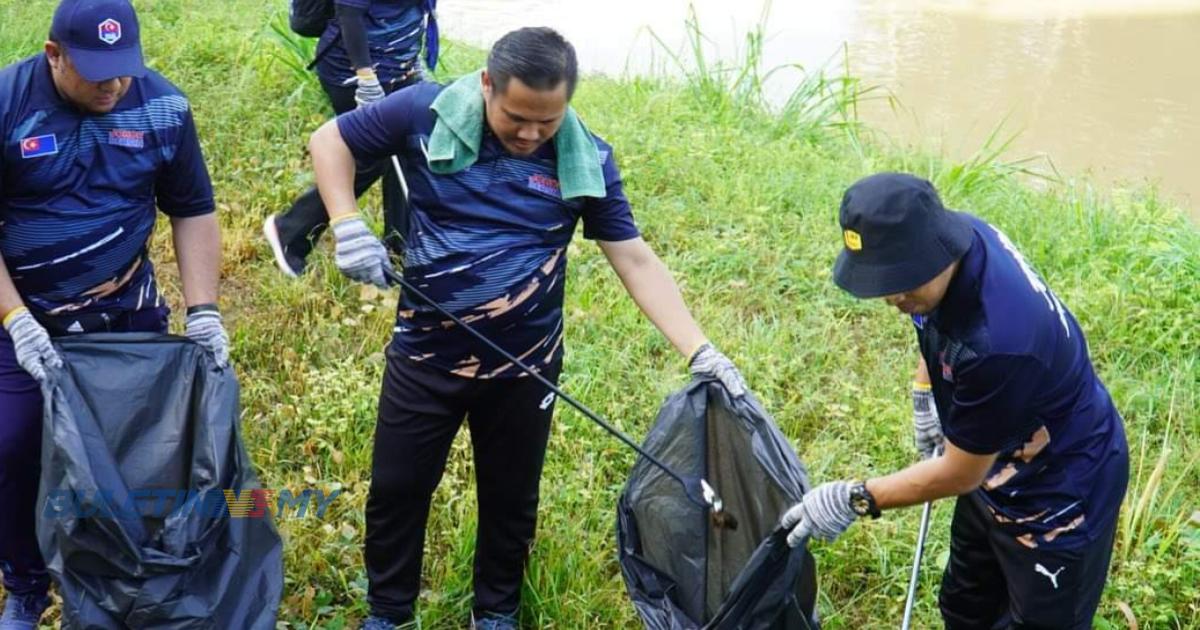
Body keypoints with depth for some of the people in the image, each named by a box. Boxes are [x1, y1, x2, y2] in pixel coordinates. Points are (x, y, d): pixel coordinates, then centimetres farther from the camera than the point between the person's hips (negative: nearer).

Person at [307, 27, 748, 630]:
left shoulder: (587, 160, -11)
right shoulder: (427, 111, -14)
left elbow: (636, 260, -9)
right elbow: (330, 140, -3)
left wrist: (700, 351, -18)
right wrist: (348, 226, -18)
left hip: (524, 366, 1)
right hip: (424, 355, 0)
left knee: (510, 499, 17)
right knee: (396, 489, 13)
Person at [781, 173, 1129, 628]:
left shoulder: (997, 342, -42)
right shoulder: (953, 235, -18)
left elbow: (961, 473, -25)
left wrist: (855, 500, -18)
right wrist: (926, 394, 10)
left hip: (1059, 490, -8)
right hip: (995, 464, 8)